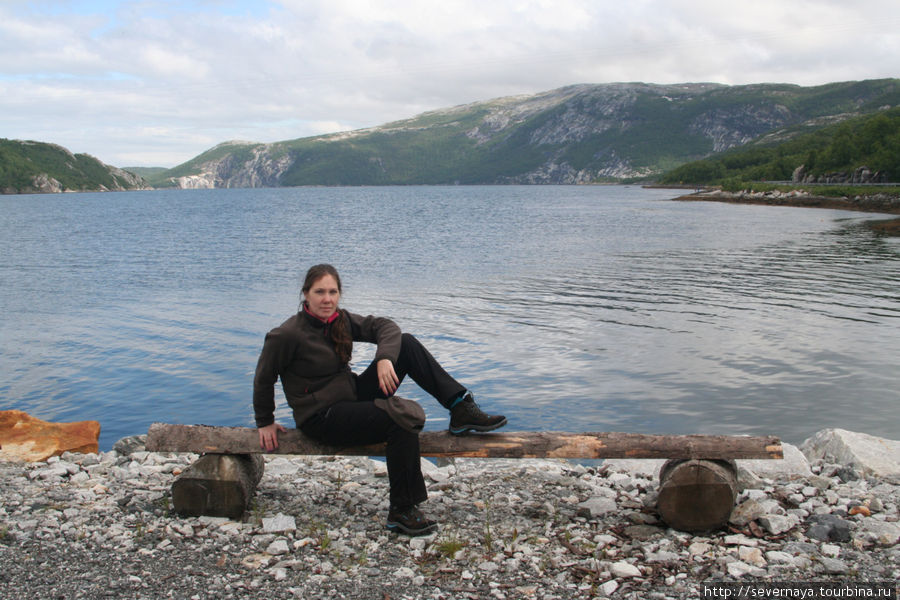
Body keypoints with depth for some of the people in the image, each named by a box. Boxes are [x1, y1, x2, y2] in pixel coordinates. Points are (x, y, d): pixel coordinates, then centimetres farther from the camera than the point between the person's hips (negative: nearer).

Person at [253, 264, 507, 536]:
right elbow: (264, 378, -7)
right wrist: (265, 423, 2)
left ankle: (461, 409, -8)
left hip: (353, 397, 8)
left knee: (407, 344, -6)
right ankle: (401, 513, -21)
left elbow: (385, 326, -4)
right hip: (322, 419, -8)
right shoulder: (287, 335, -18)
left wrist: (385, 358, -23)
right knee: (402, 420, -31)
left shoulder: (340, 320, 2)